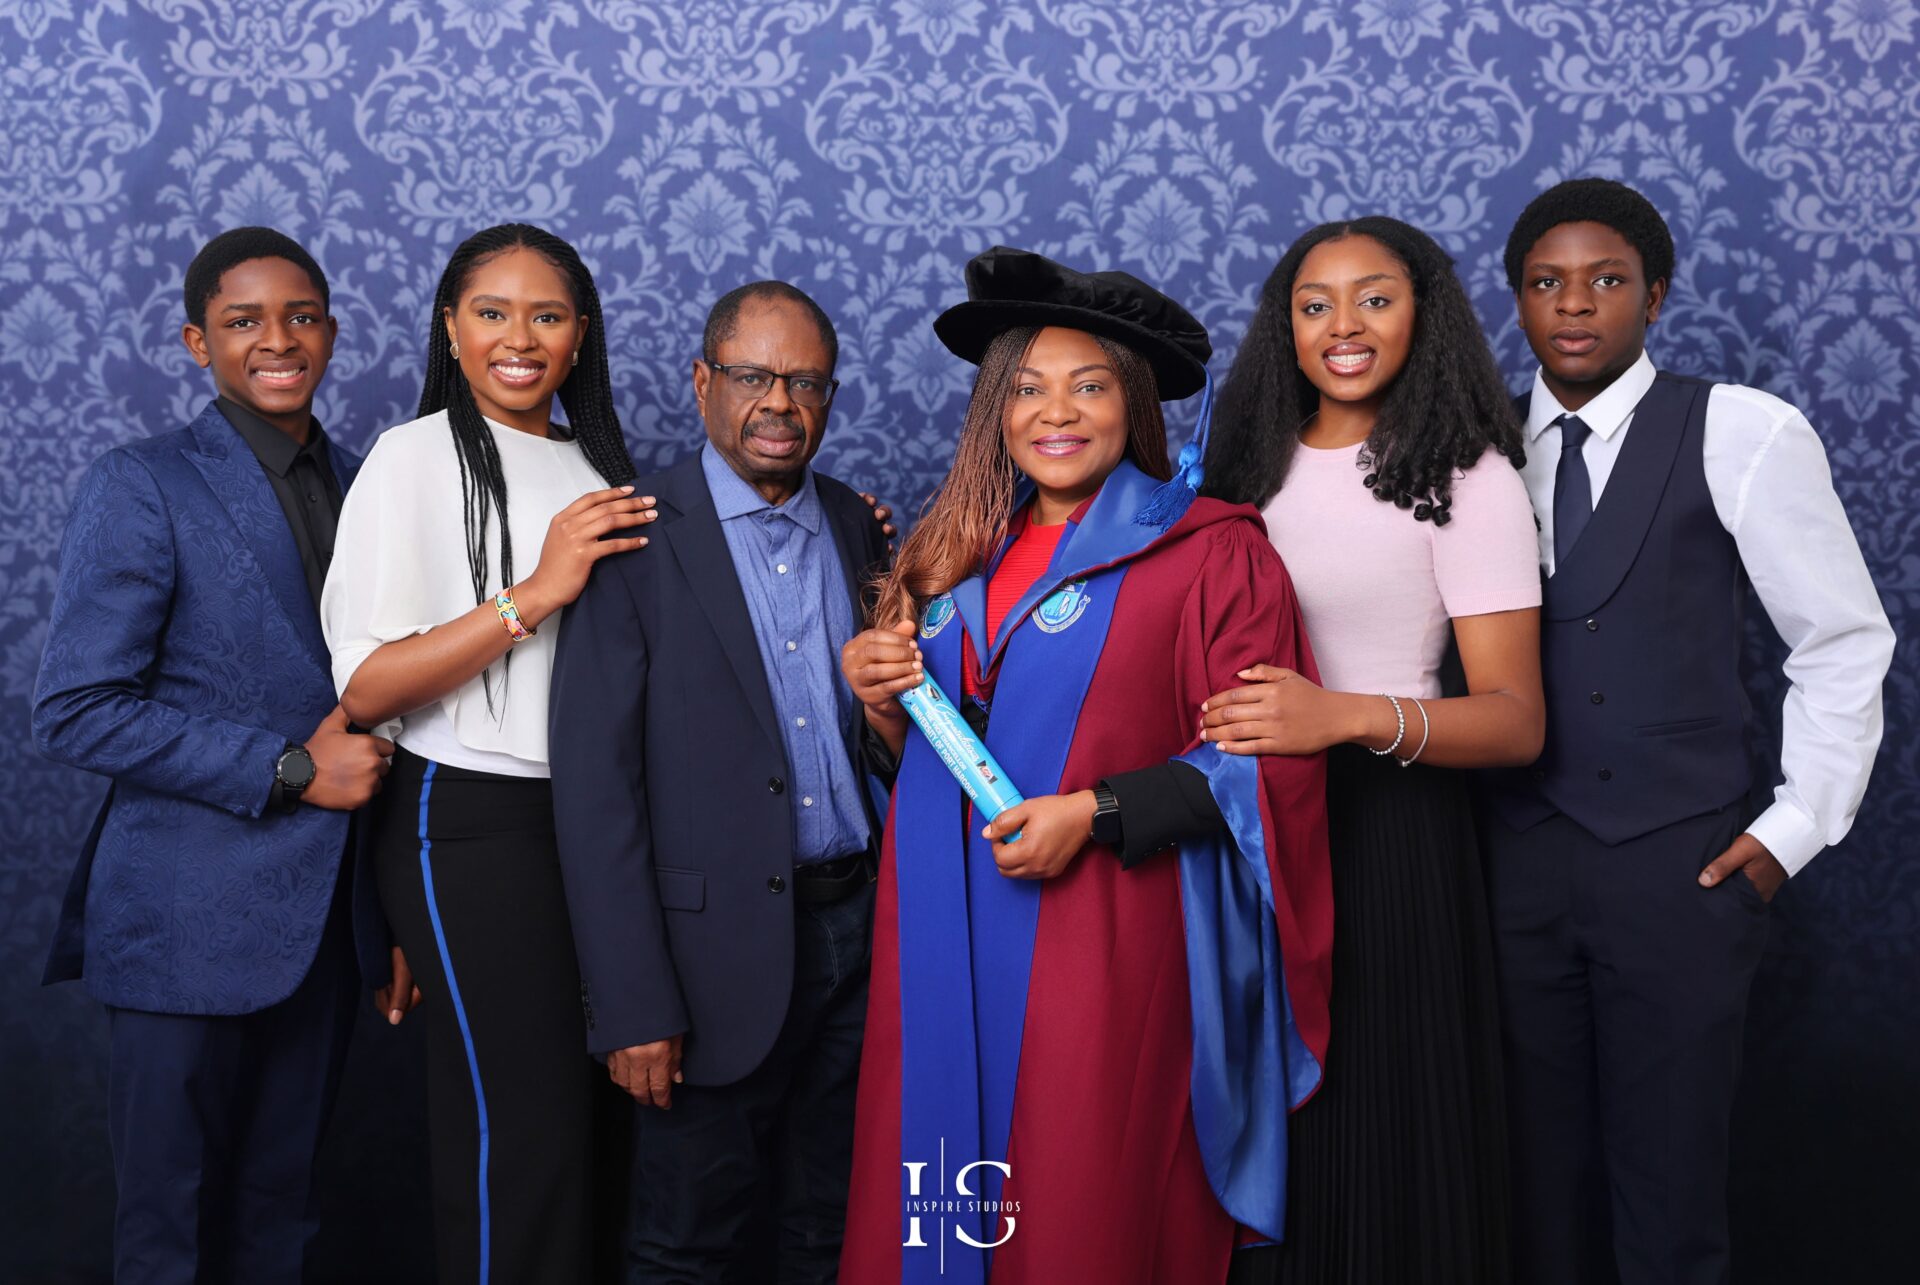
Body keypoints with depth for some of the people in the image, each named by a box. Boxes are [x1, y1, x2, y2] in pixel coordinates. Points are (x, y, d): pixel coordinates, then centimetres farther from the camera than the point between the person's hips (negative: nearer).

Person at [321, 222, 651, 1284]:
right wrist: (537, 592, -18)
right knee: (520, 1132, -4)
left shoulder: (599, 468, 12)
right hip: (469, 825, -6)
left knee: (595, 1114, 9)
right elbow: (366, 686, -12)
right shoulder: (416, 457, -5)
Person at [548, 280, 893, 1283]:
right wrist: (631, 1006, -15)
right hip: (719, 952, -4)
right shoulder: (640, 542, -8)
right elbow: (593, 784, -12)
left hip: (857, 928, 5)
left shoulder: (859, 530, 7)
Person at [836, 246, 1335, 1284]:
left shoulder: (1209, 549, -3)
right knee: (934, 1201, 8)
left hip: (1102, 943, -4)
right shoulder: (964, 554, 13)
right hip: (947, 936, 5)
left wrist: (1096, 814, -17)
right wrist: (885, 702, 0)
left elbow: (1265, 755, -8)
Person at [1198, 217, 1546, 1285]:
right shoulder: (1249, 465, 11)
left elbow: (1515, 721, -12)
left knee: (1379, 1131, 5)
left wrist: (1353, 717, -27)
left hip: (1389, 827, -5)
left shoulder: (1468, 475, -6)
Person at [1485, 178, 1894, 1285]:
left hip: (1683, 863, -3)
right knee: (1541, 1181, 11)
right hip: (1520, 857, 3)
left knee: (1672, 1185, 5)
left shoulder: (1743, 434, -4)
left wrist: (1798, 826, -2)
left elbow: (1846, 641, 1)